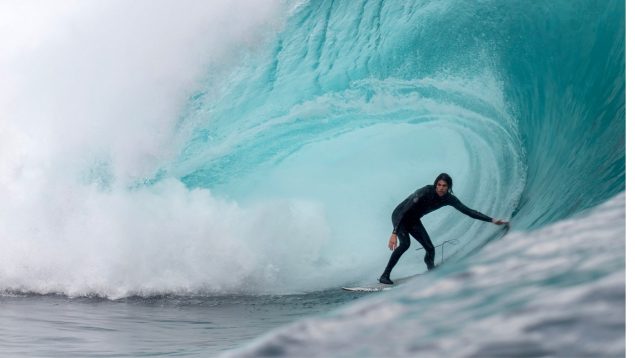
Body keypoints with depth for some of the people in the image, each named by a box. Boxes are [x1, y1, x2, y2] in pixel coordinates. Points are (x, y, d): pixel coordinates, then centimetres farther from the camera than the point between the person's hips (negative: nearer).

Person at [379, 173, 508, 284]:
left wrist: (492, 220, -12)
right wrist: (394, 233, -42)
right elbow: (405, 211, -35)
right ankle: (385, 275, -24)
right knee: (405, 243, -28)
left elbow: (468, 211, -8)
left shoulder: (448, 198, -14)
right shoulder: (426, 192, -33)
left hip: (413, 220, 6)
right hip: (400, 216, -6)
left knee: (430, 248, -7)